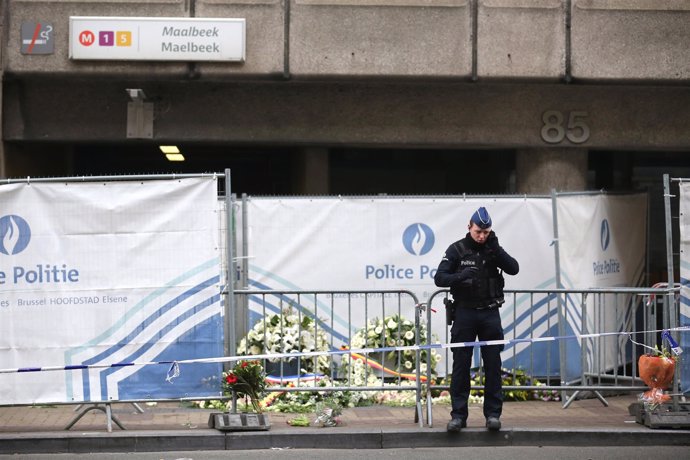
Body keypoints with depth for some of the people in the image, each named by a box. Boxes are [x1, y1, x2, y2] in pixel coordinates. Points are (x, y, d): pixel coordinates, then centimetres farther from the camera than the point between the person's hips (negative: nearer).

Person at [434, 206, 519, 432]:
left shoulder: (493, 249, 6)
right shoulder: (457, 250, -1)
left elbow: (514, 268, -7)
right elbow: (439, 278, -9)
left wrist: (495, 249, -17)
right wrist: (460, 276, -27)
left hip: (490, 313, 2)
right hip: (464, 313, -2)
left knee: (493, 365, 1)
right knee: (461, 365, -2)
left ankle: (493, 413, 6)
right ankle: (458, 415, 1)